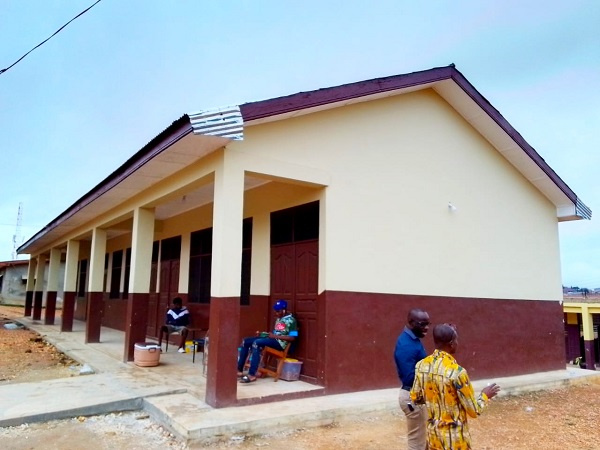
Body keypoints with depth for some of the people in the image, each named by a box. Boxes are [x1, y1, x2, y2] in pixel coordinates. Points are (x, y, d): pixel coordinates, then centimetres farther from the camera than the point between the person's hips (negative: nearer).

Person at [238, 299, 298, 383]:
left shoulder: (291, 320, -8)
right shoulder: (278, 319, 19)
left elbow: (292, 338, -15)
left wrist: (275, 336, -16)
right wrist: (261, 333, 5)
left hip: (280, 342, -9)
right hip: (272, 339, 9)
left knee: (256, 343, -33)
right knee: (246, 341, -3)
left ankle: (252, 375, -35)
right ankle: (239, 370, -4)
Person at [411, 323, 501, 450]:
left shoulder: (421, 365, -7)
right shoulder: (457, 372, -26)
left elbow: (415, 397, 6)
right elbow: (474, 411, -16)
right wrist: (485, 395, 2)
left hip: (433, 433, 6)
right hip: (454, 438, -6)